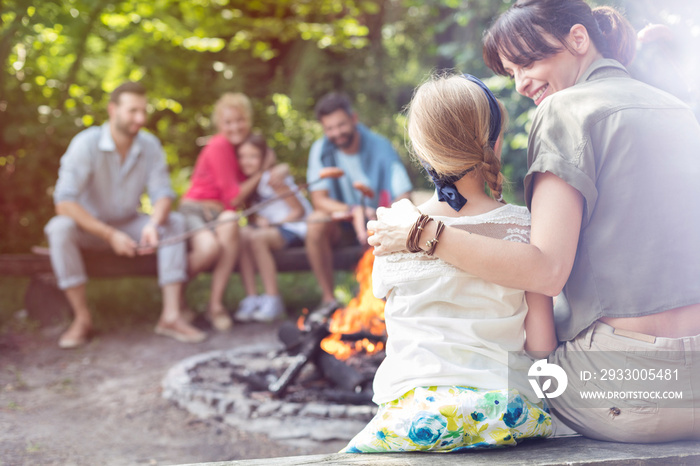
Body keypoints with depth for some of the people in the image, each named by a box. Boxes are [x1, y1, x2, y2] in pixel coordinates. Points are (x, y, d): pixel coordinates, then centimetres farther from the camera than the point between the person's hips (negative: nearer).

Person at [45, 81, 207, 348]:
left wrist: (154, 224, -34)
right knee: (59, 228, -35)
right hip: (88, 227, -4)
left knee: (174, 222, -20)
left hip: (128, 225, 4)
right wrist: (110, 235, -32)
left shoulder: (150, 146, -8)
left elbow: (162, 193, -10)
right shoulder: (86, 145, -21)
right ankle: (82, 318, -26)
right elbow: (64, 202, -27)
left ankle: (171, 316, -25)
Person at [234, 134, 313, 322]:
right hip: (270, 226, 7)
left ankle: (273, 300, -23)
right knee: (241, 234, -21)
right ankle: (251, 298, -20)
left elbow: (300, 211, -14)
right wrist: (258, 219, -13)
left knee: (257, 237, -32)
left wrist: (273, 224, -19)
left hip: (294, 228, -7)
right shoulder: (249, 180, 7)